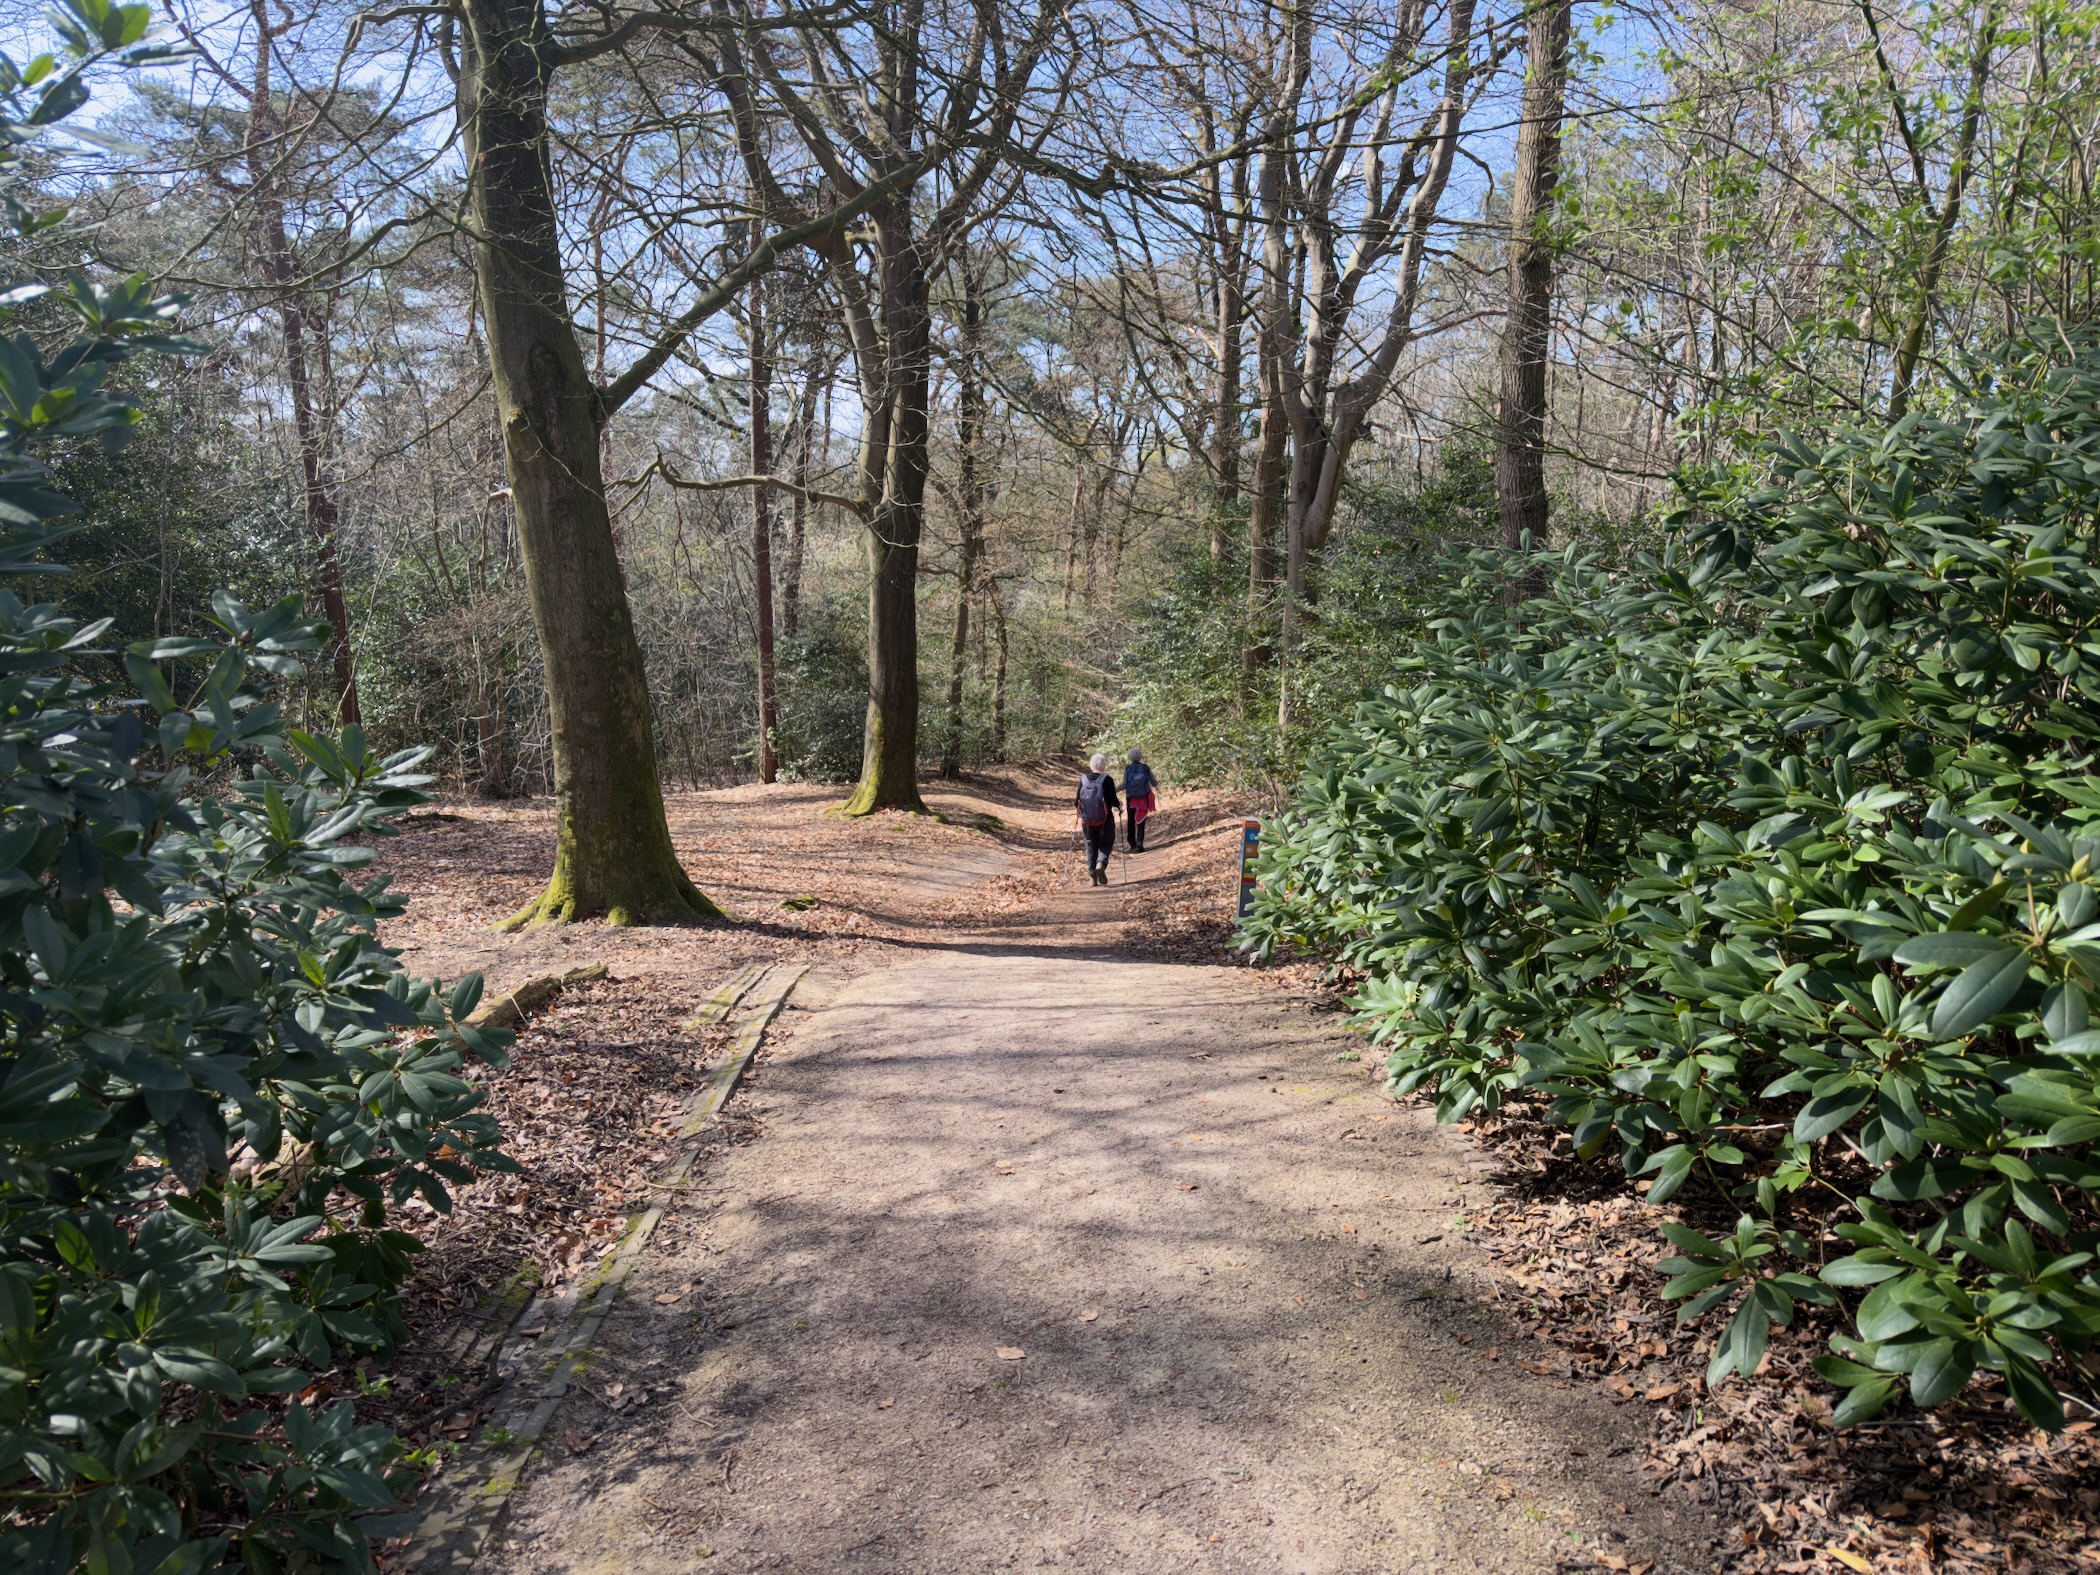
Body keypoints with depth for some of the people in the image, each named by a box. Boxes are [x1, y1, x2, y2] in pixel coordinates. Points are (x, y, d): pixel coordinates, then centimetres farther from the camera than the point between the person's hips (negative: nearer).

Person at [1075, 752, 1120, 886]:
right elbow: (1113, 801, -12)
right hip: (1105, 820, -2)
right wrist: (1118, 805, 9)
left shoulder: (1083, 779, -3)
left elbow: (1077, 801, 0)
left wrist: (1075, 800, 23)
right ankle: (1101, 863, -11)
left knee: (1091, 846, 16)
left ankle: (1092, 875, 12)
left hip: (1087, 820, 2)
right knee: (1106, 844, 15)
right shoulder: (1107, 780, -11)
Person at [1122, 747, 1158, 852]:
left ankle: (1133, 845, 14)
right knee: (1141, 821, 6)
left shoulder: (1127, 768, -10)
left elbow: (1124, 785, -14)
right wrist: (1158, 782, 17)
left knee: (1131, 822, 13)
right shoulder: (1146, 768, -8)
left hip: (1131, 799, 0)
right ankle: (1140, 841, -14)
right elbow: (1154, 783, -6)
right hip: (1143, 799, 0)